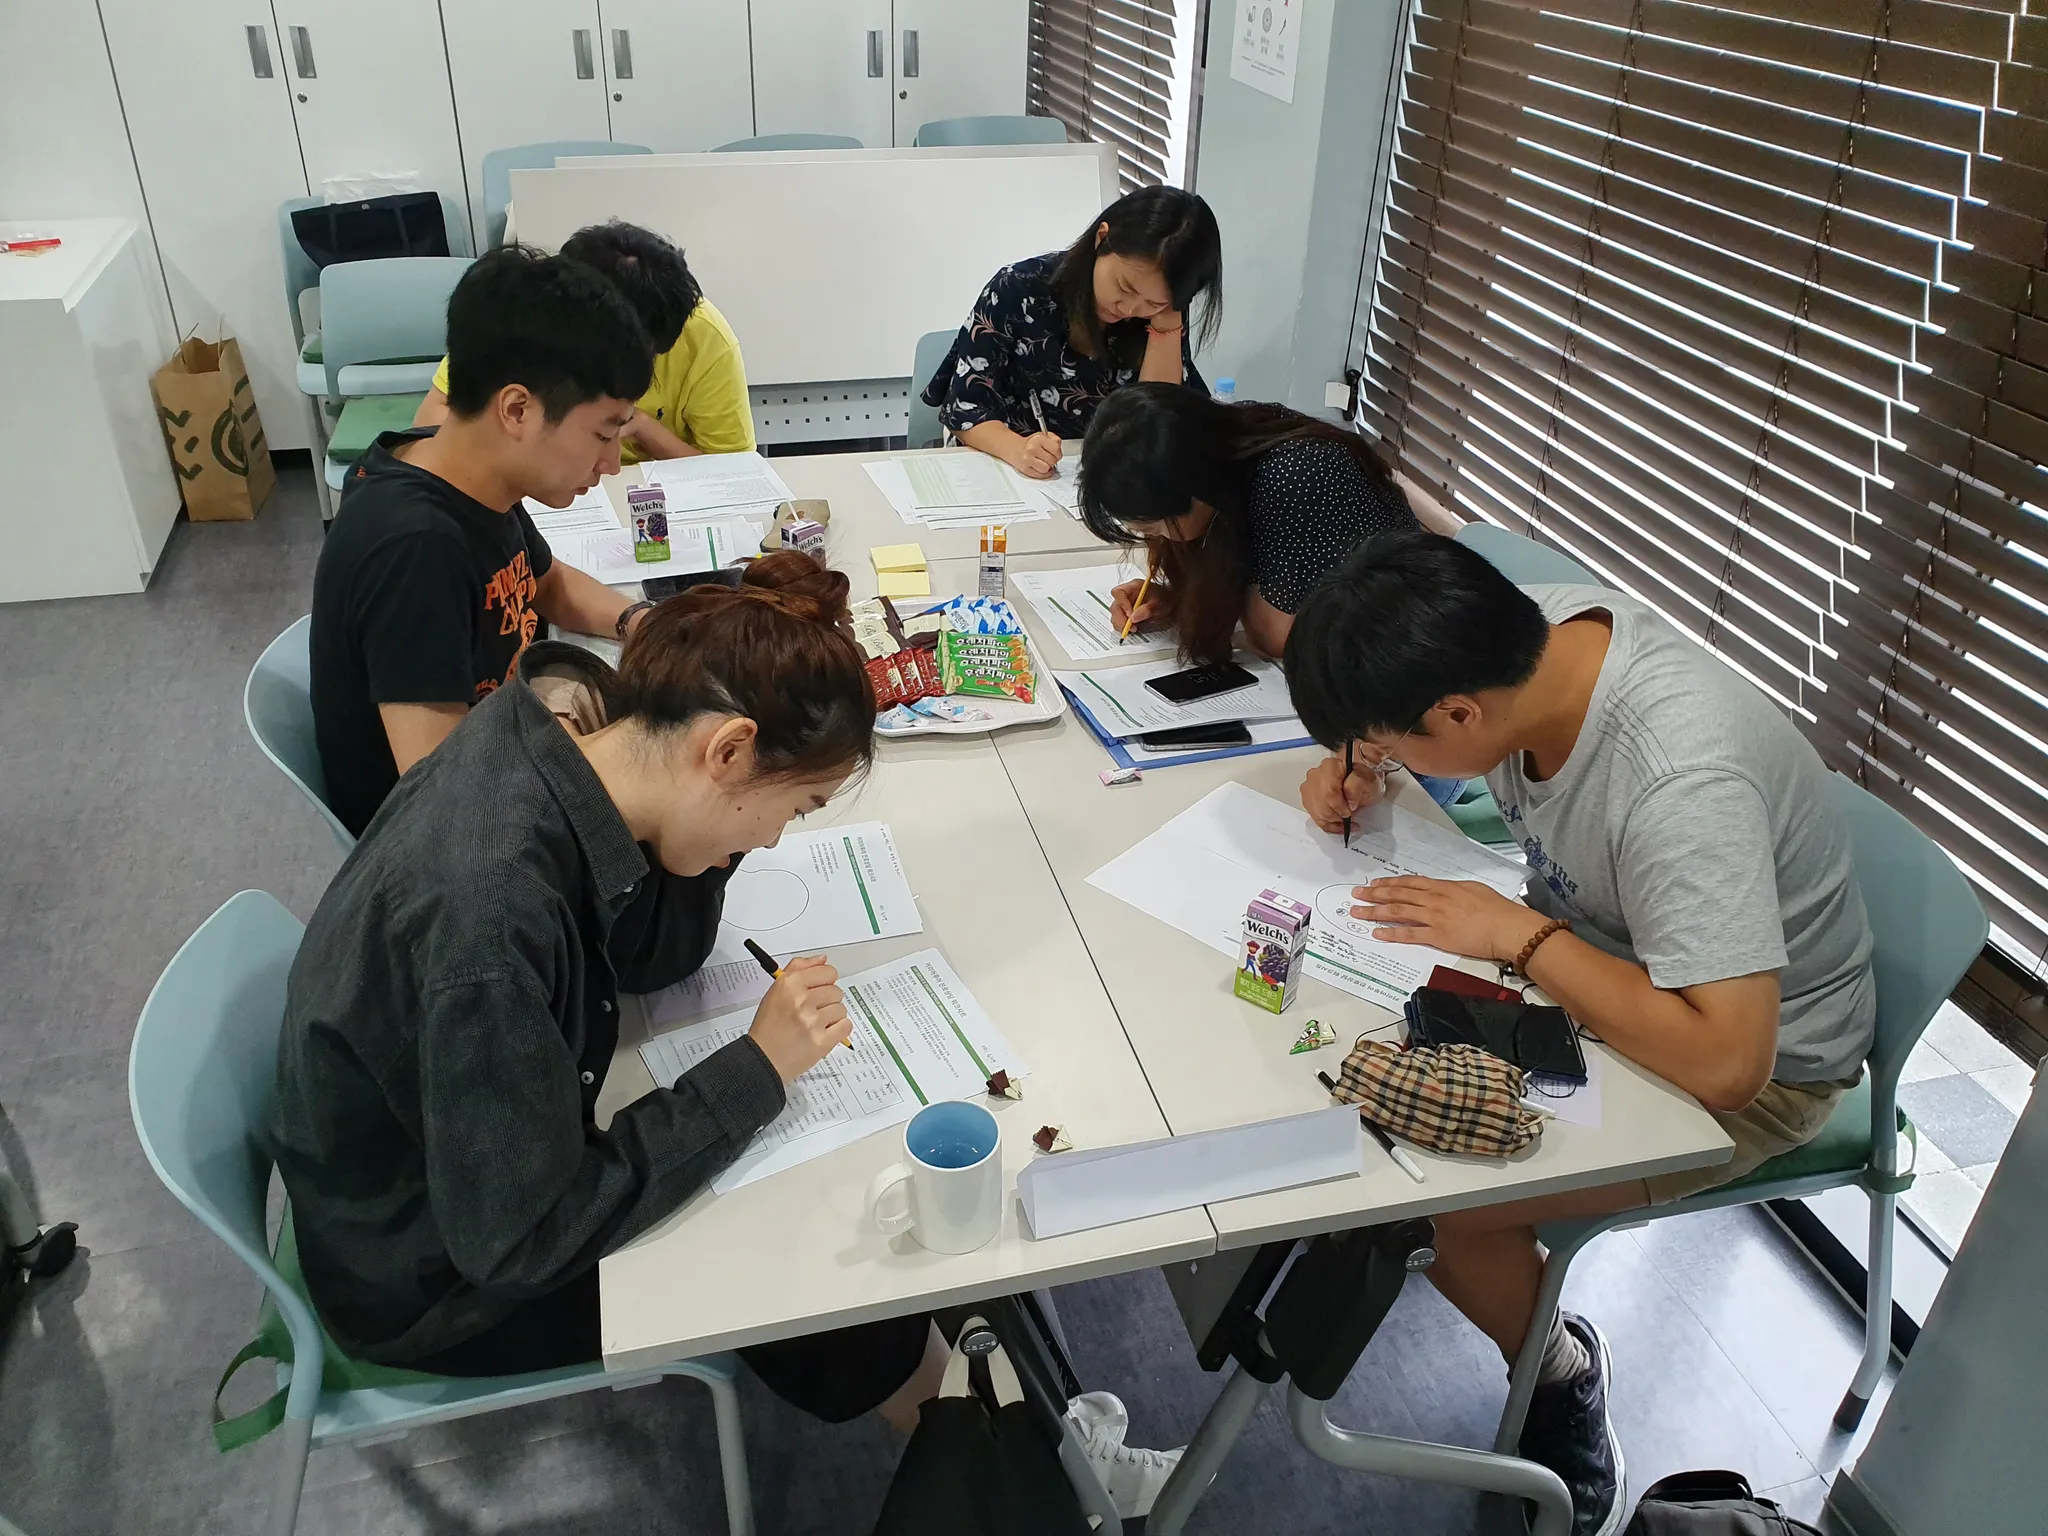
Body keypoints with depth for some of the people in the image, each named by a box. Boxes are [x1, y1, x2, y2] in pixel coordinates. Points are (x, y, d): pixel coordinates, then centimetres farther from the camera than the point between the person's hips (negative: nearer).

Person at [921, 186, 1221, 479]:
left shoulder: (1168, 311, -6)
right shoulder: (1020, 289, -13)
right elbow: (964, 406, -12)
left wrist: (1166, 326, -22)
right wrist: (1017, 449, -30)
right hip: (1008, 471, -2)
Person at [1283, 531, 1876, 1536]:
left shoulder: (1681, 785, -38)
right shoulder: (1531, 629, -17)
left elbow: (1724, 1062, -39)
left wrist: (1516, 934, -31)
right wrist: (1360, 771, -13)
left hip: (1761, 1058, -7)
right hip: (1594, 952, 7)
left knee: (1438, 1193, -17)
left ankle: (1560, 1373, 13)